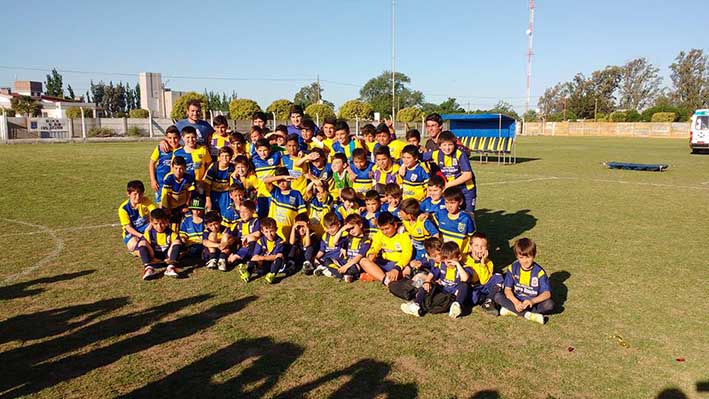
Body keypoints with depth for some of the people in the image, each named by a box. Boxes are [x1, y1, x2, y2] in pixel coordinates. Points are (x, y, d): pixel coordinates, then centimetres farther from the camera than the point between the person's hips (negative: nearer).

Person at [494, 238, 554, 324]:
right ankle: (528, 315, -29)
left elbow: (547, 293, -17)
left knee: (550, 304, -29)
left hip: (533, 303, -1)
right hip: (516, 301, 1)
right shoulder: (512, 268, -5)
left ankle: (512, 310, -26)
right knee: (498, 296, -23)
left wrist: (532, 301, -35)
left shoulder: (539, 271, -11)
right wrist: (515, 302, -29)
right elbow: (507, 289, -9)